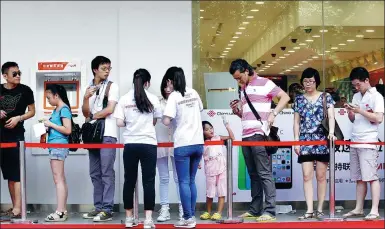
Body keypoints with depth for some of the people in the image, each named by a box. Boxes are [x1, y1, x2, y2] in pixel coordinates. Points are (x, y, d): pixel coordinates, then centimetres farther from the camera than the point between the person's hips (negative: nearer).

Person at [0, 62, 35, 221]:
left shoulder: (25, 90, -3)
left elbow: (32, 111, 3)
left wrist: (18, 118, -13)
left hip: (16, 135, -4)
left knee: (16, 173, -7)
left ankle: (17, 210, -6)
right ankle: (14, 207, 17)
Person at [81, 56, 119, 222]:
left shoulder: (112, 86, 1)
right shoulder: (89, 88, 15)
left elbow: (109, 109, -9)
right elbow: (86, 113, 9)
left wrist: (92, 117, 3)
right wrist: (86, 98, -8)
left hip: (107, 135, -6)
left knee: (107, 173, -8)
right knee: (95, 174, 7)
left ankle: (107, 210, -7)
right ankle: (99, 207, 14)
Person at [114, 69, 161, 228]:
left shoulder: (124, 99, 1)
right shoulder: (152, 99, 0)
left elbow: (119, 123, -3)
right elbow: (154, 122, 8)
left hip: (130, 144, 2)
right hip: (148, 144, -1)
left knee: (129, 181, 10)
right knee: (148, 181, 1)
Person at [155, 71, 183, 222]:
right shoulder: (157, 103, 5)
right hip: (160, 144, 2)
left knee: (179, 177, 3)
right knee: (163, 178, 7)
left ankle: (182, 208, 9)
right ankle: (164, 209, 11)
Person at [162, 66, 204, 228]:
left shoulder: (173, 96, -8)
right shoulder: (194, 93, 9)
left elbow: (166, 121, -15)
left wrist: (164, 116, 6)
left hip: (183, 145, -6)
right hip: (198, 143, 6)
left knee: (184, 182, -1)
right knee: (191, 181, 12)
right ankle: (191, 216, 15)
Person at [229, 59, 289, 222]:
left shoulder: (264, 83, -1)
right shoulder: (243, 89, 20)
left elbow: (285, 97, -4)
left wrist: (273, 114, -14)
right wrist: (236, 110, 5)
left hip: (259, 135, -7)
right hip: (246, 136, 8)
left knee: (264, 174, -8)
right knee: (253, 175, 10)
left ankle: (270, 211, -8)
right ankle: (255, 209, 15)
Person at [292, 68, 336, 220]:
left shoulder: (326, 97, 5)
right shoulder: (299, 99, 11)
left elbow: (331, 116, -6)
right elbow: (296, 122, 11)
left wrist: (331, 131, -24)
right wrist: (296, 141, 2)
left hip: (322, 140, -2)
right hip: (305, 141, 2)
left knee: (321, 176, 2)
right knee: (307, 176, -4)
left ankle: (320, 209, 9)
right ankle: (309, 210, -4)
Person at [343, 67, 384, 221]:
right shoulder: (356, 97, 17)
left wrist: (360, 111, -14)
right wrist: (349, 111, 1)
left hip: (368, 143, -7)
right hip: (355, 143, 7)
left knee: (371, 177, -8)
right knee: (359, 178, 10)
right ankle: (358, 209, 15)